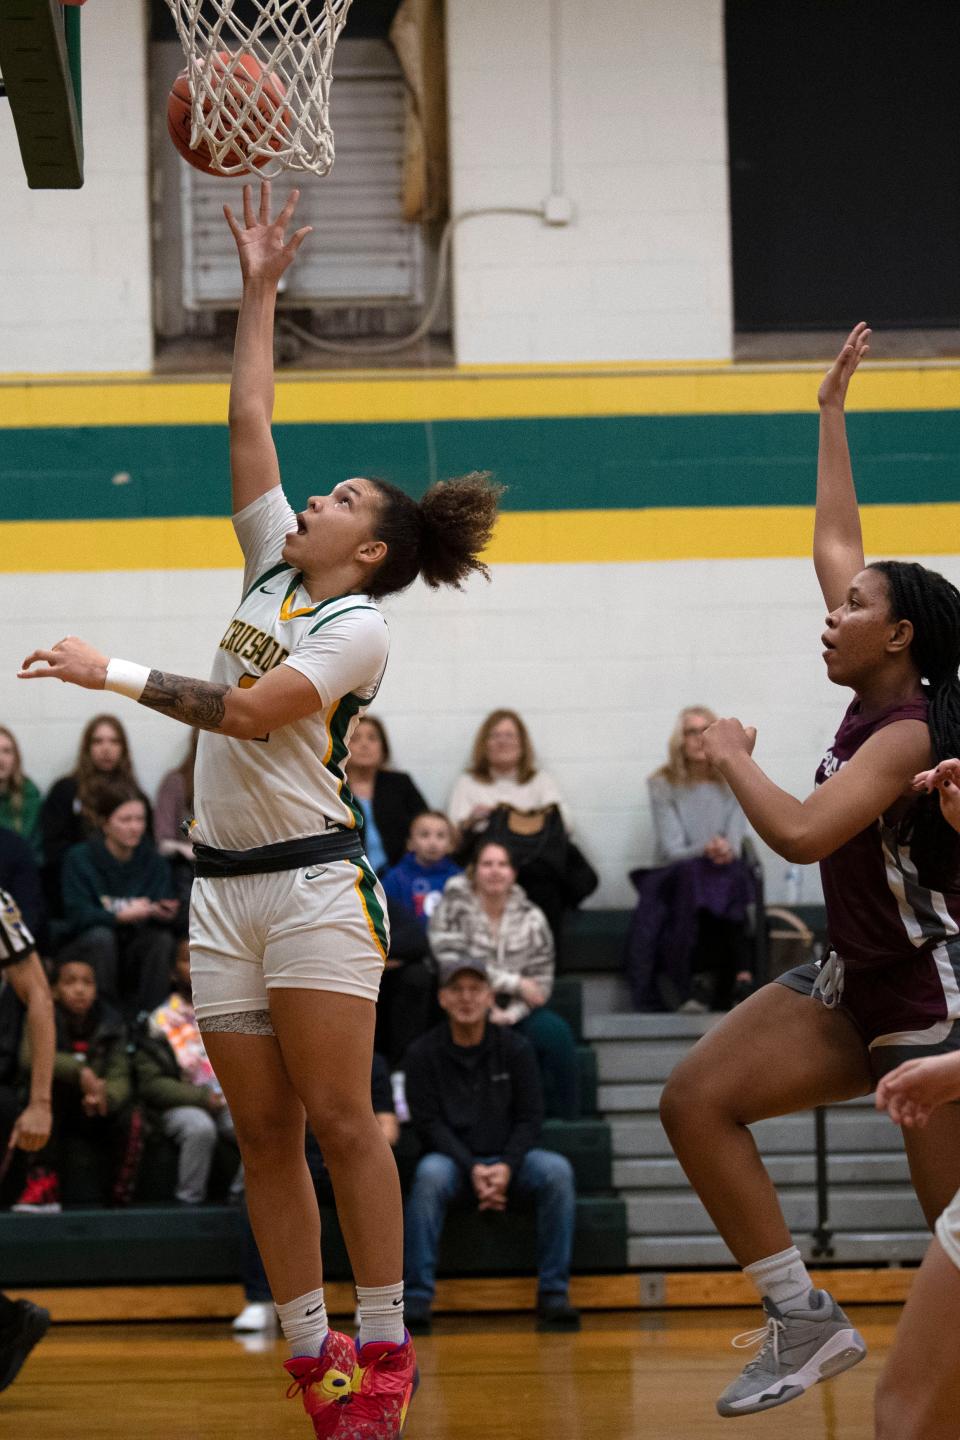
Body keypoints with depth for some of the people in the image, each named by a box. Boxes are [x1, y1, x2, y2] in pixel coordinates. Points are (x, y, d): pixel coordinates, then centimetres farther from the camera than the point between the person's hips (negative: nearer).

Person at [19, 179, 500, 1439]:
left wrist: (116, 675, -19)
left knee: (338, 1120, -8)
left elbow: (250, 709, -19)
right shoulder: (274, 569, 14)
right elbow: (249, 424, 16)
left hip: (313, 882, -7)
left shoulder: (356, 629, -6)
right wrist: (260, 291, 18)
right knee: (264, 1134, 4)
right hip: (224, 884, 7)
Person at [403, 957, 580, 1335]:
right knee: (429, 1174, -36)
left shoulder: (514, 1048, 3)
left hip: (507, 1160, 2)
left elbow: (529, 1119, 1)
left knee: (557, 1170, -28)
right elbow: (429, 1123, -6)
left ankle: (554, 1293, -23)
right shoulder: (423, 1054, -1)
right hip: (452, 1159, -2)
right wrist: (472, 1169, -20)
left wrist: (506, 1167, -18)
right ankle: (416, 1299, -35)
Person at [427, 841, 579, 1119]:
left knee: (555, 1031, -26)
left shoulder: (531, 918, 6)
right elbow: (452, 965, -14)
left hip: (513, 1013, 3)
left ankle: (561, 1119, -16)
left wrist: (510, 1014, -17)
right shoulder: (453, 908, -1)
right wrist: (516, 983, -12)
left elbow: (541, 983, 2)